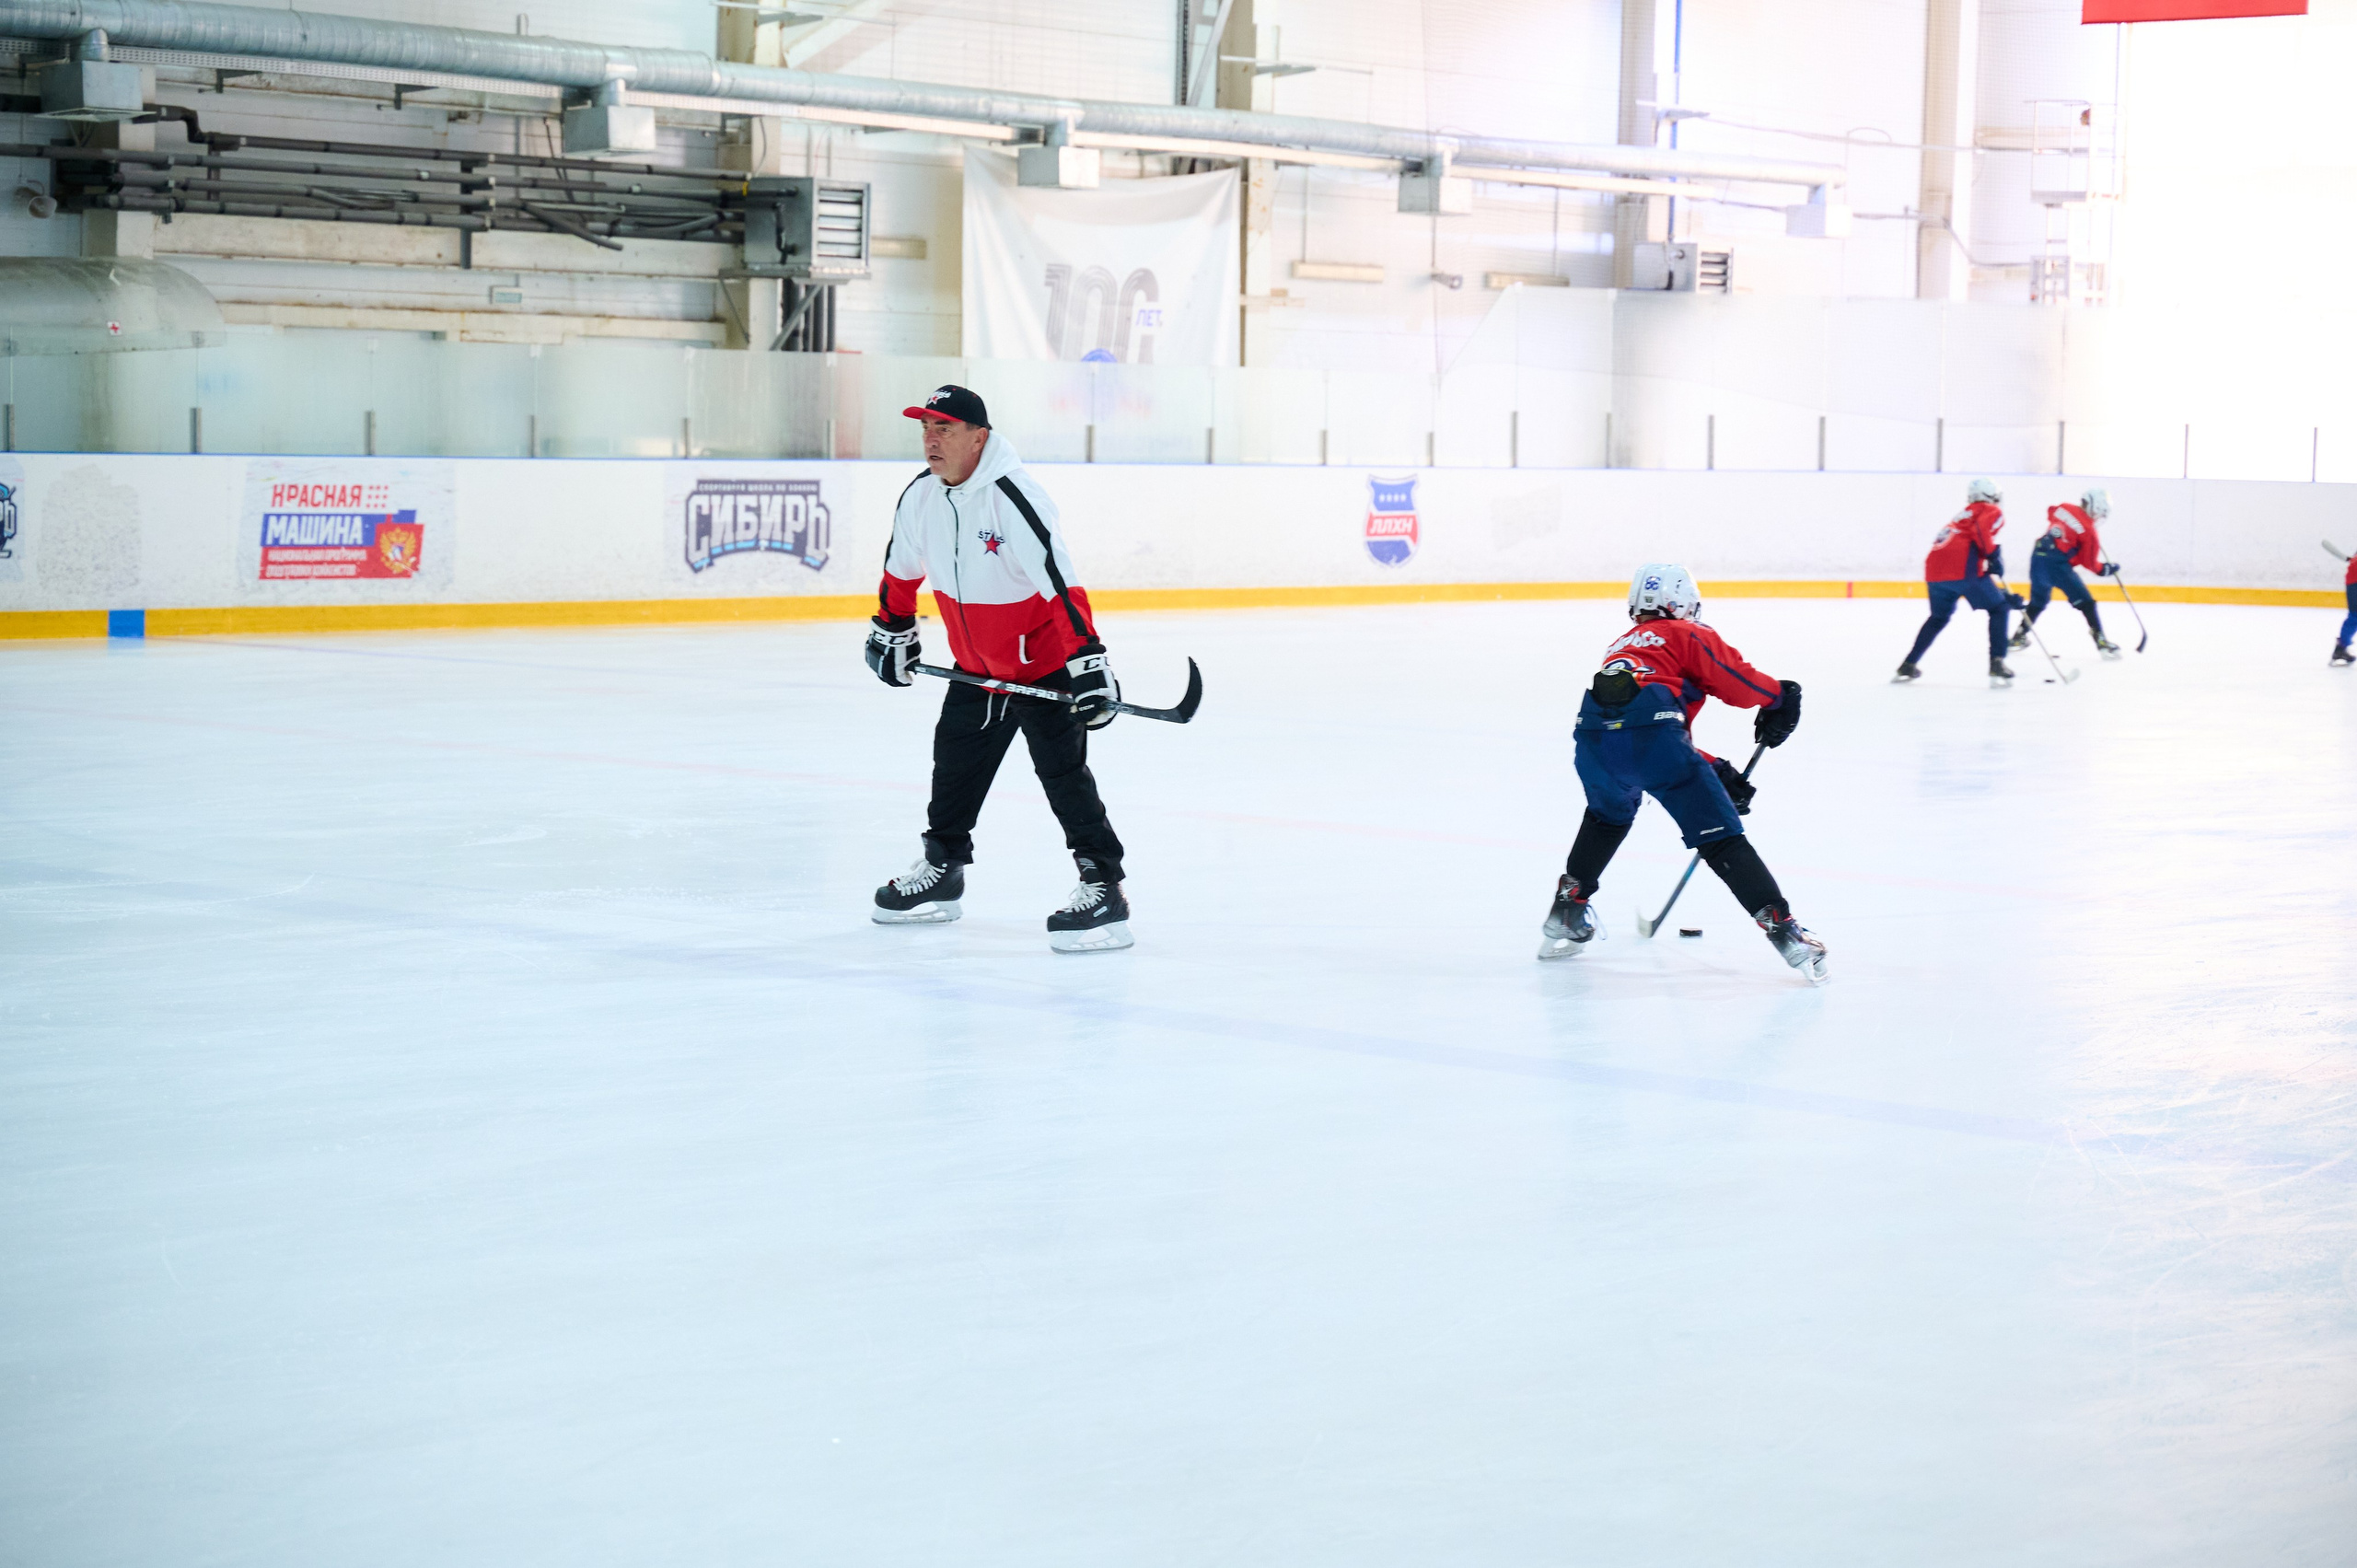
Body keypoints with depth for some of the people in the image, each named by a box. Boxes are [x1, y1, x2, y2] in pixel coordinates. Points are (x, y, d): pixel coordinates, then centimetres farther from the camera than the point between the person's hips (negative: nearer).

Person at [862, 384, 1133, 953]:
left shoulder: (1012, 498, -29)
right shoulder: (920, 497, -5)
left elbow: (1062, 583, -34)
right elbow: (902, 568, 16)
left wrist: (1088, 663, -39)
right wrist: (891, 632, 22)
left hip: (1044, 665, -7)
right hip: (977, 666, 7)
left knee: (1063, 771, -14)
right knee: (955, 765, 14)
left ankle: (1104, 887, -11)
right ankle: (941, 870, 31)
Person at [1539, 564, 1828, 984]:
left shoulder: (1621, 646, 40)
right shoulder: (1688, 635, 22)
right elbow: (1736, 680, 5)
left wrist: (1717, 771, 37)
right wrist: (1779, 698, 25)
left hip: (1594, 738, 5)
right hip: (1652, 734, -5)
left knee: (1609, 813, 37)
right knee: (1720, 837, -2)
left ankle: (1567, 911, 37)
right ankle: (1780, 926, -11)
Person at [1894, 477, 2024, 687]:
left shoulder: (1960, 518, 37)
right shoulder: (1991, 512, 15)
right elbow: (1981, 529, -13)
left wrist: (2003, 596, 34)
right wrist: (1994, 555, -8)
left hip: (1934, 571, 7)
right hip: (1962, 568, -7)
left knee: (1939, 617, 28)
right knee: (1998, 610, 8)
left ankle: (1907, 666, 22)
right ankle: (1997, 665, -4)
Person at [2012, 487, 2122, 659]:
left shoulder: (2064, 508, 8)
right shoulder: (2088, 530, -8)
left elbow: (2051, 514, 33)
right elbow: (2089, 562, -3)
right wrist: (2104, 569, 13)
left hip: (2038, 555, 7)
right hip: (2057, 564, -7)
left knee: (2039, 600, 26)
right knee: (2085, 602, -1)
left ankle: (2020, 635, 32)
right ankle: (2101, 641, -4)